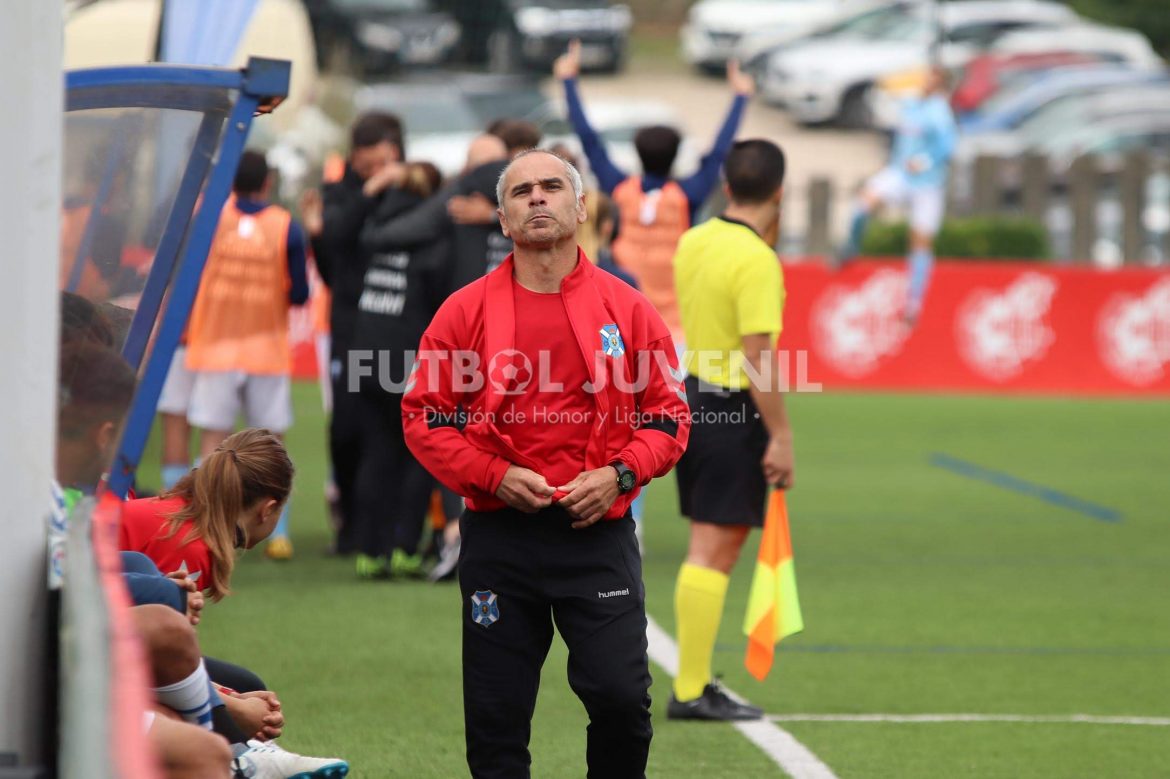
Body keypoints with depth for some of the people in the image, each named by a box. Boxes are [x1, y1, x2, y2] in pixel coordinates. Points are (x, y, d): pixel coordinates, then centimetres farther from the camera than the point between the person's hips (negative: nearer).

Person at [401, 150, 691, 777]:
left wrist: (619, 474, -9)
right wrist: (495, 475, -10)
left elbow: (668, 415, 7)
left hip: (598, 532, 0)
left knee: (621, 697, -10)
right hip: (499, 535, 1)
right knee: (495, 715, 4)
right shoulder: (465, 311, 4)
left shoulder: (627, 309, 5)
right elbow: (424, 418, 3)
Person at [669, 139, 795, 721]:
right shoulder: (756, 261, -18)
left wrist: (766, 233, 21)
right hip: (732, 413, -8)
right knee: (715, 553, -4)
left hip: (691, 399, 8)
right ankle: (691, 691, -2)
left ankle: (693, 682, 19)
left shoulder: (693, 242, 7)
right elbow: (758, 356, -21)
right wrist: (780, 437, -18)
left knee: (705, 548, 16)